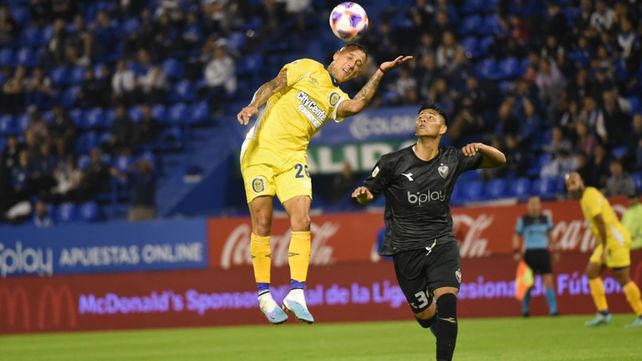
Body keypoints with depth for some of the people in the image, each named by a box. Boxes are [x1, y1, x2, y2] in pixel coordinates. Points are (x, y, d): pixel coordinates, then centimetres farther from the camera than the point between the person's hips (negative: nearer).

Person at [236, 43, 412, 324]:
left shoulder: (337, 99, 15)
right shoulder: (307, 68, 9)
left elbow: (356, 105, -8)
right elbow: (274, 85, -2)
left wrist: (380, 73, -11)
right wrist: (254, 105, -21)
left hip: (292, 157, 4)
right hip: (260, 150, -3)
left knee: (302, 220, -14)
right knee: (262, 224, -4)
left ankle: (296, 294, -14)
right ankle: (264, 295, 5)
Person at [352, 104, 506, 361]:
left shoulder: (452, 160, 1)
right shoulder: (393, 163, -5)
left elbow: (499, 160, 7)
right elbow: (369, 193, 3)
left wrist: (480, 147, -15)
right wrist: (362, 194, -22)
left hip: (441, 243, 1)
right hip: (406, 249, 0)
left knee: (446, 301, -22)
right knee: (426, 315, 3)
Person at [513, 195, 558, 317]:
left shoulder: (545, 219, 10)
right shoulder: (523, 220, 1)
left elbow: (550, 236, 20)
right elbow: (517, 236, 3)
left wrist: (555, 251, 18)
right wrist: (516, 252, -6)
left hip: (543, 252, 2)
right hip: (529, 253, -2)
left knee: (548, 280, -7)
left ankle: (553, 309, -7)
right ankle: (525, 310, 16)